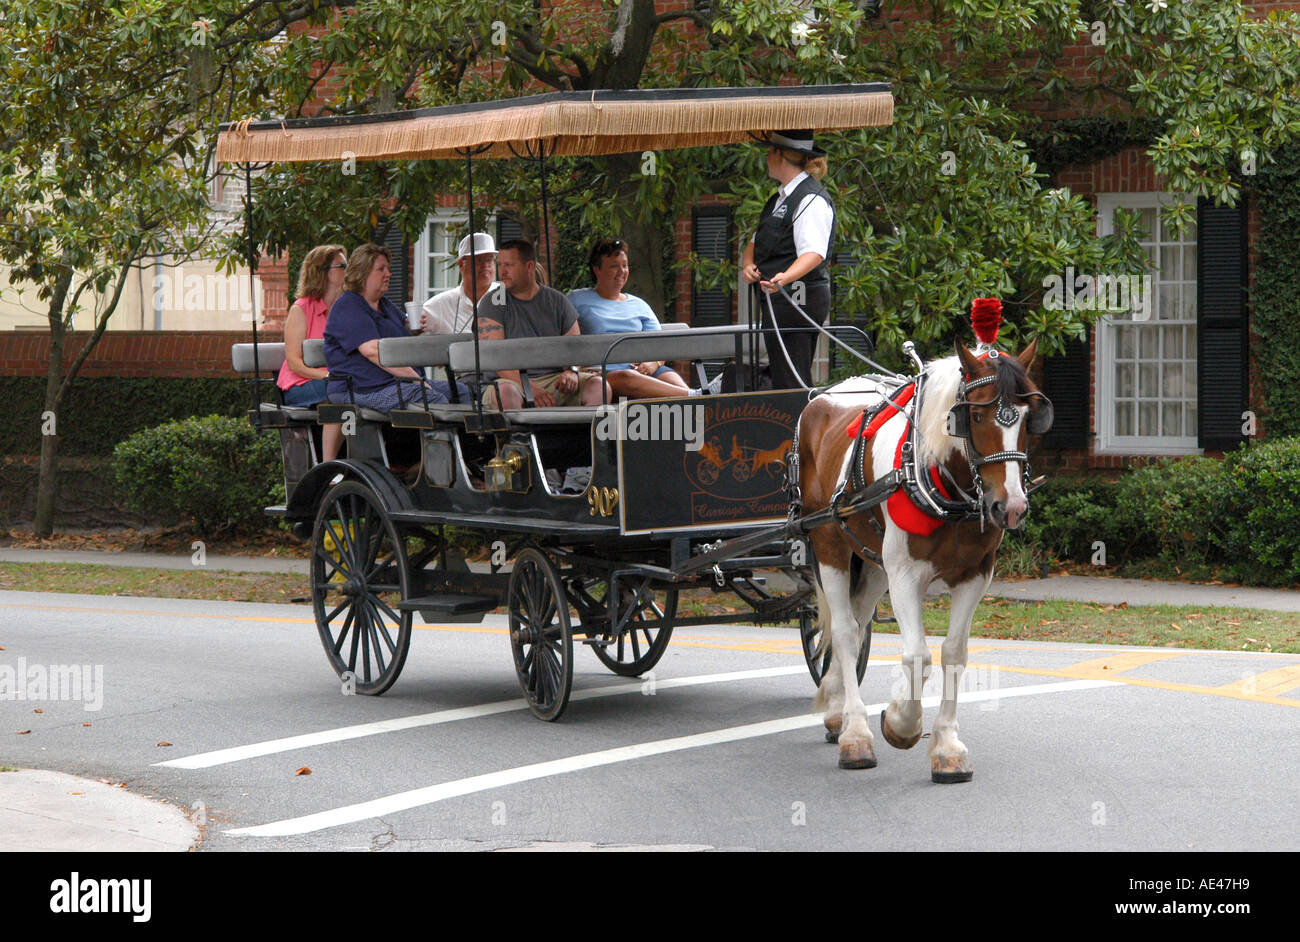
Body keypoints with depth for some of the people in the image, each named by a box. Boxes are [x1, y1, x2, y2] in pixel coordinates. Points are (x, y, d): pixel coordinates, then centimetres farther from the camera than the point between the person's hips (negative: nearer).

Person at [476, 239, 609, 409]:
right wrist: (530, 388, -22)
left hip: (553, 378, 3)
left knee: (598, 386, -22)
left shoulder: (557, 301, 13)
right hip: (512, 380, -3)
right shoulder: (492, 302, 4)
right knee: (506, 392, -37)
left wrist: (571, 372, -12)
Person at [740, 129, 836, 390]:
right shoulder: (780, 197, 20)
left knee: (790, 383, -13)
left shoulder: (812, 199, -12)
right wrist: (748, 265, 1)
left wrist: (786, 277, -42)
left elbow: (814, 253, -24)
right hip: (776, 300, 10)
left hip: (797, 298, -10)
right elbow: (758, 241, 24)